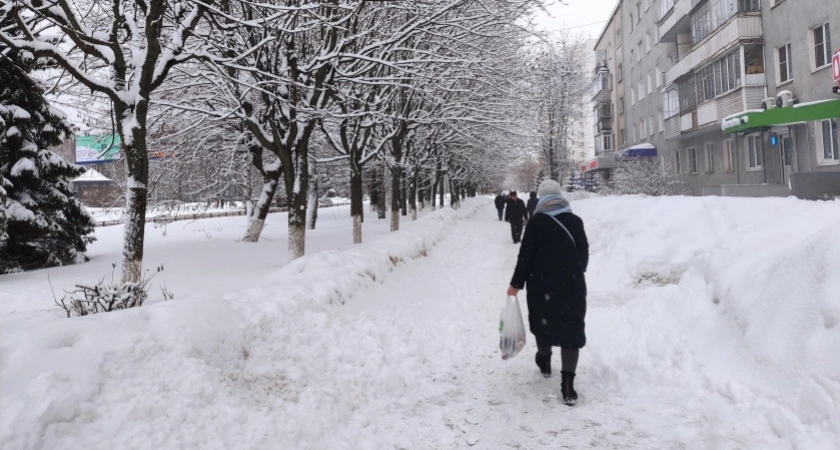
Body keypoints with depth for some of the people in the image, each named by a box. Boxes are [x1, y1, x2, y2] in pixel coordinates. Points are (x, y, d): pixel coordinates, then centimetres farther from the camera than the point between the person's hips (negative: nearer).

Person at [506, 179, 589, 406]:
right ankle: (568, 384, -9)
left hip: (542, 284, -1)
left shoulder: (536, 222, -6)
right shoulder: (575, 221, 2)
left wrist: (516, 284, -1)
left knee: (543, 321, 21)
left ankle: (545, 361, 42)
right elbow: (584, 253, 8)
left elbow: (525, 256, -8)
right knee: (571, 328, 0)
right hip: (572, 284, 1)